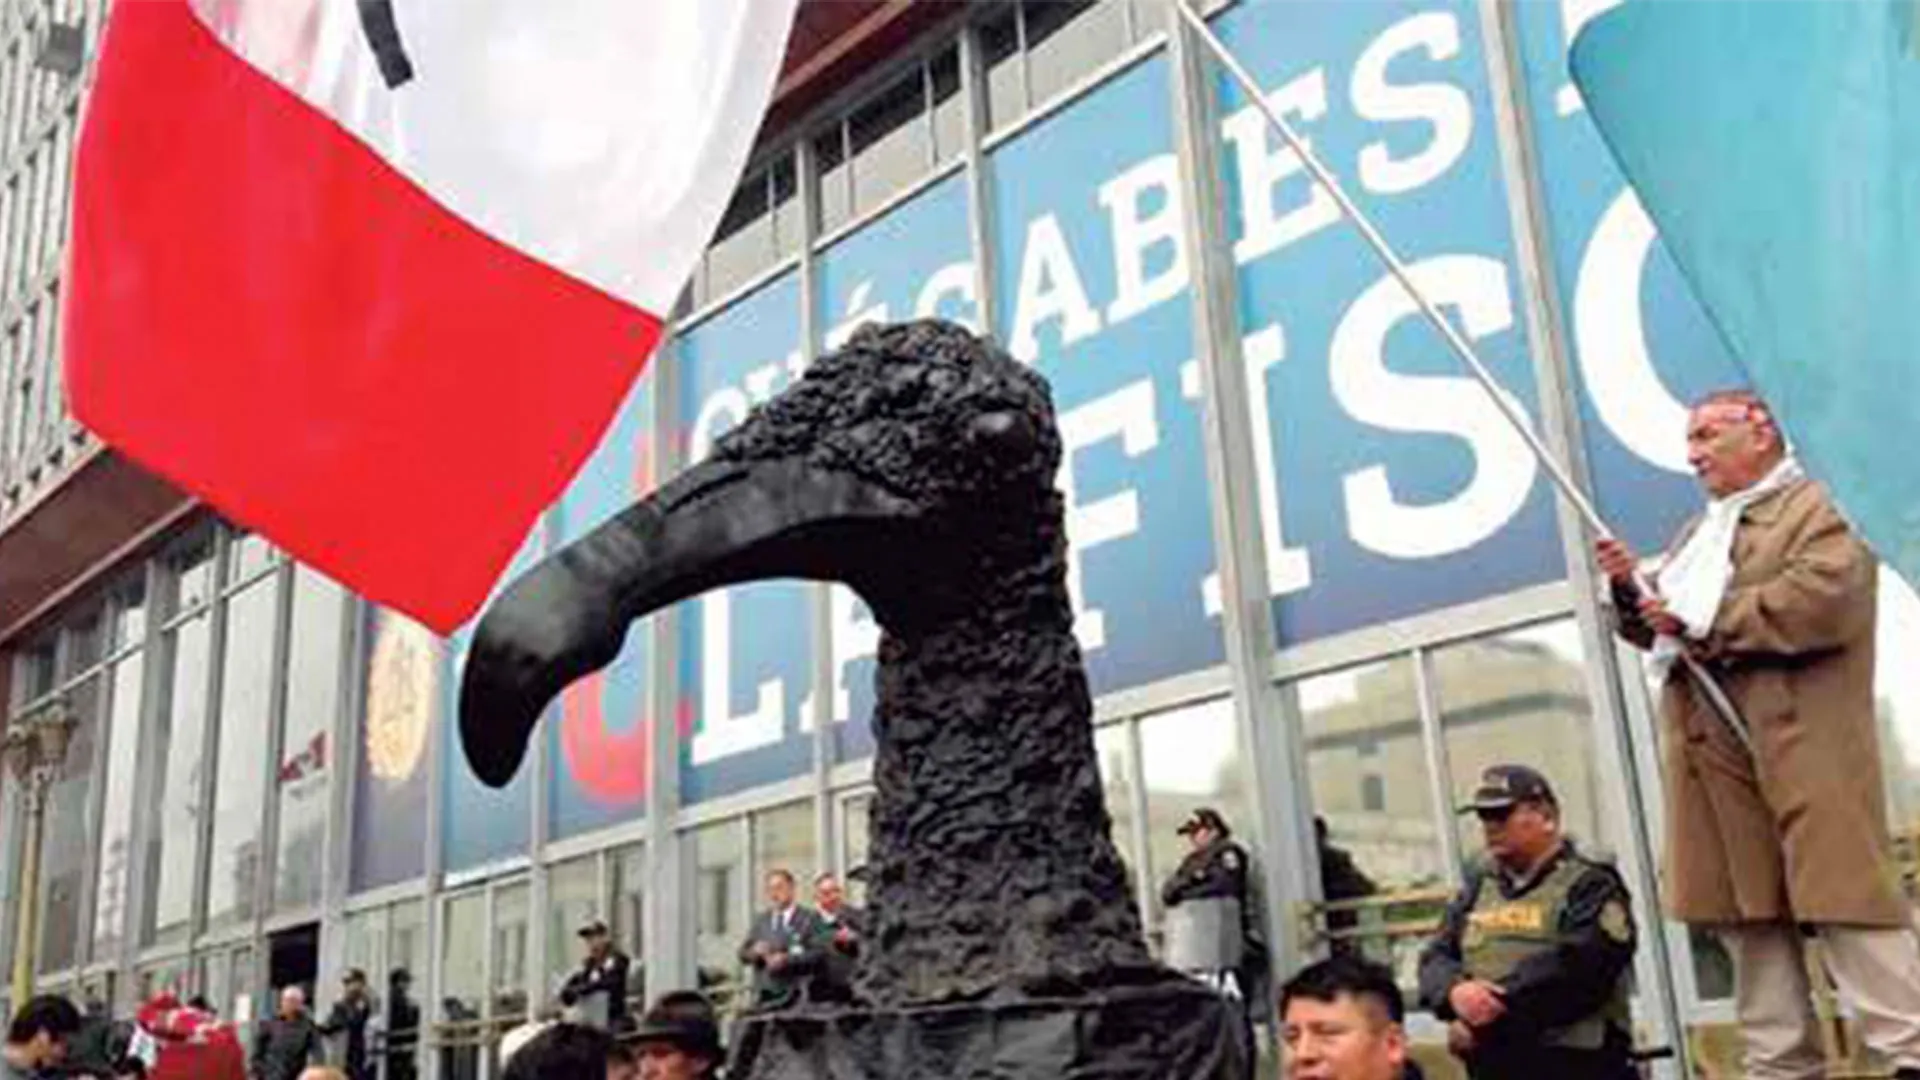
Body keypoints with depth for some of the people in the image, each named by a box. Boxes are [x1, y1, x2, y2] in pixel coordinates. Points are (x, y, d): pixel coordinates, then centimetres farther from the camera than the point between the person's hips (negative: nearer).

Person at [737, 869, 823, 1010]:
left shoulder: (810, 918, 3)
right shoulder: (760, 920, 17)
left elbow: (818, 953, -7)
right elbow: (743, 954, 15)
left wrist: (787, 959, -17)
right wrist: (755, 951, -7)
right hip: (764, 995, 4)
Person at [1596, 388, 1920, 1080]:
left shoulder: (1822, 505, 2)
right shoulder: (1699, 534, 26)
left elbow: (1824, 598, -17)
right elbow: (1660, 628, 26)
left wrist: (1702, 620, -13)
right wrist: (1630, 592, 4)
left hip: (1799, 747, -7)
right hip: (1710, 754, 7)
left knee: (1843, 900, -9)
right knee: (1748, 915, 6)